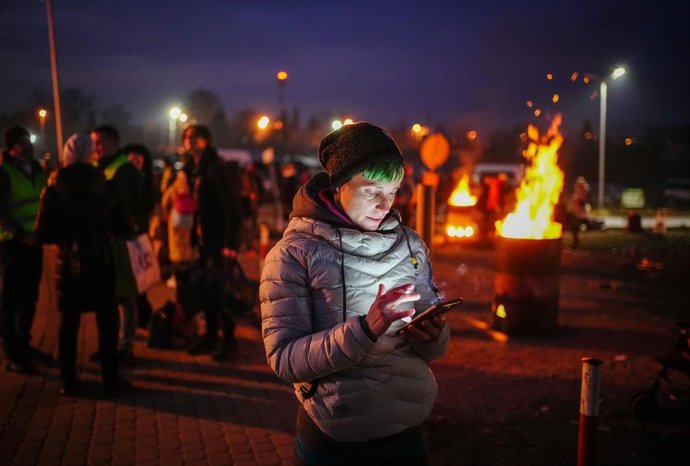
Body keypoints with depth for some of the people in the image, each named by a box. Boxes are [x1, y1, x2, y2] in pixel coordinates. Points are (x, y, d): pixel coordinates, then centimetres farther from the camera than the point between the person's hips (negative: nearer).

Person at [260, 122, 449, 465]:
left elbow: (435, 346, 7)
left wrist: (432, 336, -15)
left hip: (407, 430, 4)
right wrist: (365, 329, -29)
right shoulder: (293, 253, -12)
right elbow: (283, 357, -17)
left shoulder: (411, 245, 2)